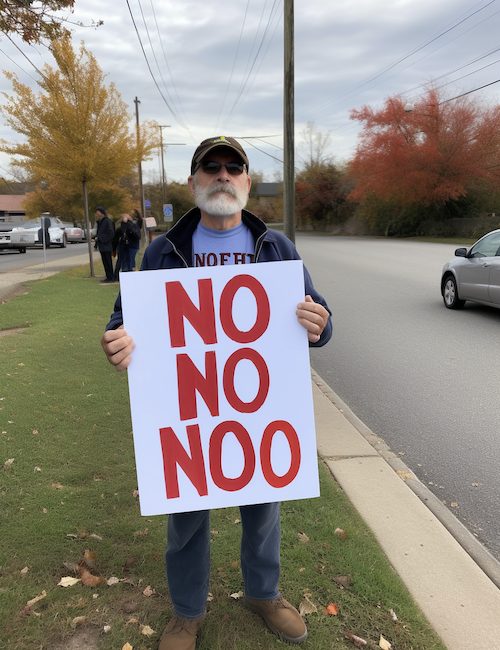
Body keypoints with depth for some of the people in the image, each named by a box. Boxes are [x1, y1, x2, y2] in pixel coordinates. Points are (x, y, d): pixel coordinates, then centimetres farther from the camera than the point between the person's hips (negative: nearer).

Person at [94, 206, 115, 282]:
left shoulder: (107, 221, -11)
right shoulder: (99, 222, 16)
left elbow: (111, 233, -17)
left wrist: (101, 238, -16)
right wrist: (96, 237, 8)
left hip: (106, 246, -9)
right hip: (102, 246, 9)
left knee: (108, 262, -6)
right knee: (105, 262, 11)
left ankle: (111, 278, -1)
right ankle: (108, 277, 16)